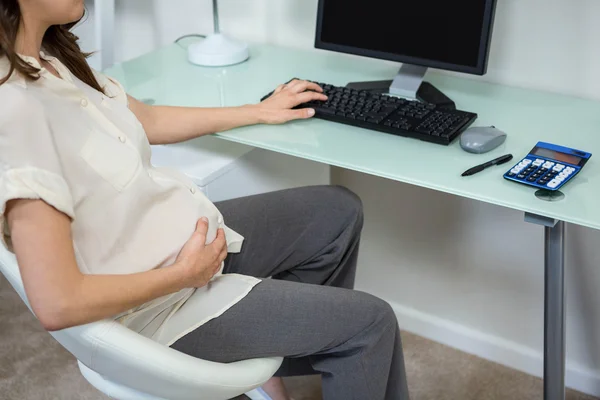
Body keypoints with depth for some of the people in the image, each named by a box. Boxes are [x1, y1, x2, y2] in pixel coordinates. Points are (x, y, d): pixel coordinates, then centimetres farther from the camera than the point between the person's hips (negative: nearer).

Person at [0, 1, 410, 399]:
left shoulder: (52, 59, -3)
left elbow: (148, 120, 14)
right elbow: (58, 302, -33)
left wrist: (261, 112, 21)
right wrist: (185, 273, -19)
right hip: (156, 300, -9)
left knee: (341, 210, 18)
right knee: (371, 322, -1)